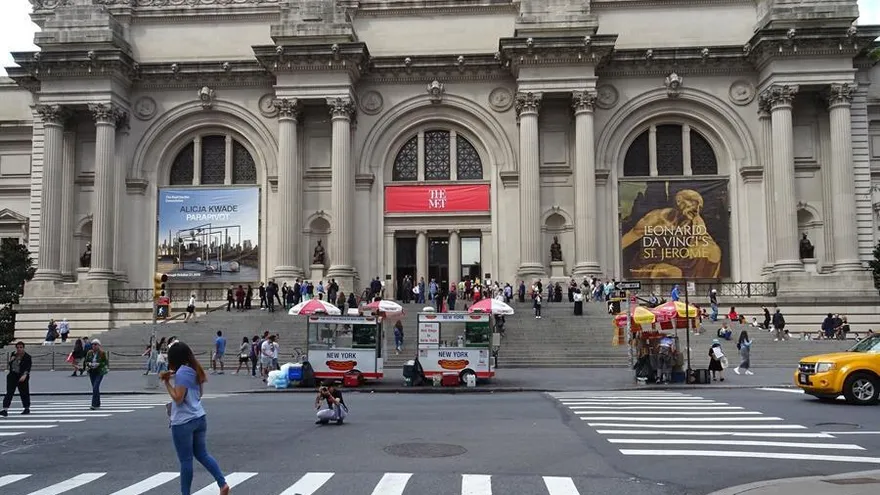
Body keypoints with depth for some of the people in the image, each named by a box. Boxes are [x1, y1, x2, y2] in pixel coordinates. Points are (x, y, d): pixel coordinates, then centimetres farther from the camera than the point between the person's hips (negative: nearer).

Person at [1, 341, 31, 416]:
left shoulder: (27, 357, -8)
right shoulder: (13, 355, 8)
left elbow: (28, 368, -16)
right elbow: (10, 364, 23)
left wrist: (24, 375, -29)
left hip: (22, 377, -4)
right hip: (12, 376, 4)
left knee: (24, 393, 6)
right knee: (9, 393, -4)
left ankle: (27, 408, 21)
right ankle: (5, 409, -10)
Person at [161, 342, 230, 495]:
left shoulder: (181, 372, -15)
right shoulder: (195, 370, 11)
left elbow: (178, 398, -18)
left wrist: (167, 382, -12)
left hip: (183, 422, -8)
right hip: (199, 418, 8)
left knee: (185, 460, 2)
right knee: (202, 454, 14)